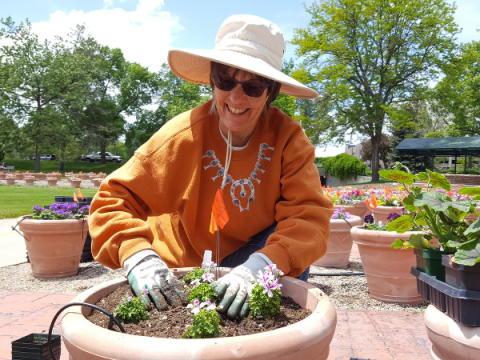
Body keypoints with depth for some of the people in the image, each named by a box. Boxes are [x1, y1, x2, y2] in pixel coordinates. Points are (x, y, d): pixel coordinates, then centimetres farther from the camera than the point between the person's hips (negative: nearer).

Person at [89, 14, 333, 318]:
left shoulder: (287, 137, -17)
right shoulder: (182, 136, -22)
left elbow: (309, 216, -25)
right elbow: (113, 200, -19)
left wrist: (261, 266, -43)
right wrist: (137, 255, -39)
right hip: (179, 277, 0)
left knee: (292, 245, -25)